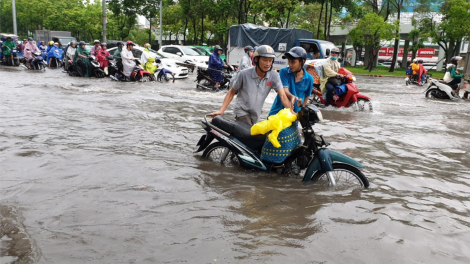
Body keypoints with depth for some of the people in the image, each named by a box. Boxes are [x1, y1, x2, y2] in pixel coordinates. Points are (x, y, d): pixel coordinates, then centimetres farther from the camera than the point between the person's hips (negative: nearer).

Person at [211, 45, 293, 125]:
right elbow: (232, 92, -4)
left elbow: (283, 96, -15)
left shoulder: (274, 76, -10)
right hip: (242, 111, -4)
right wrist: (221, 110, -13)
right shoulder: (244, 74, -14)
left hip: (256, 115, 4)